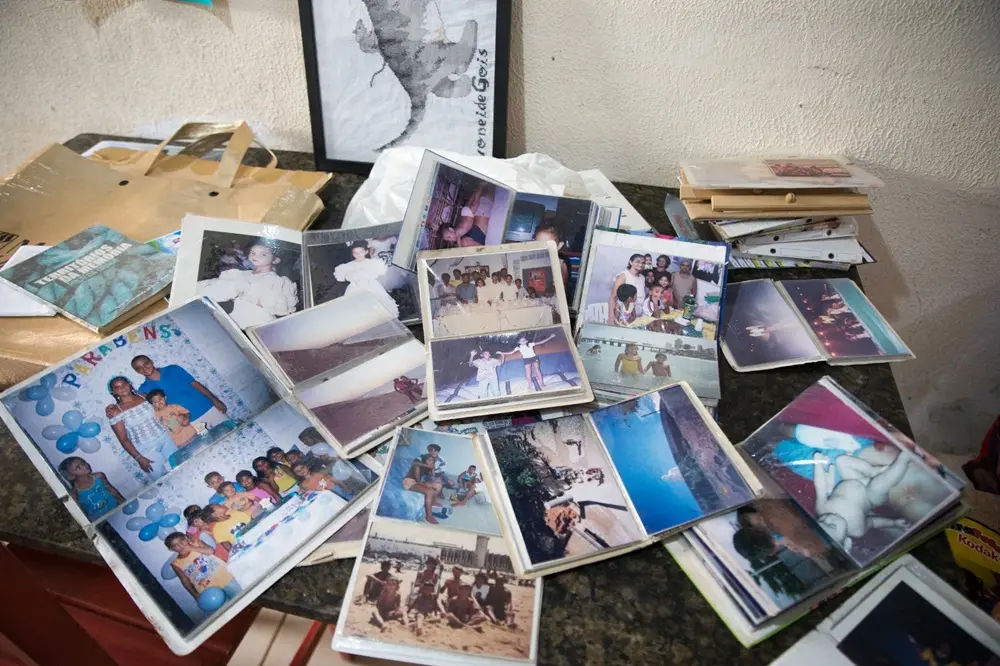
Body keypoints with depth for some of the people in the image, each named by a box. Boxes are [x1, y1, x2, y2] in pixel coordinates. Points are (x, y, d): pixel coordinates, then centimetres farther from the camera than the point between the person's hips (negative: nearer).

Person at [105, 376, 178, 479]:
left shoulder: (143, 397, 4)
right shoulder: (116, 411, -8)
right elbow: (123, 439, -8)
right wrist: (139, 458, -13)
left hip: (164, 438, 4)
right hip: (146, 449, -4)